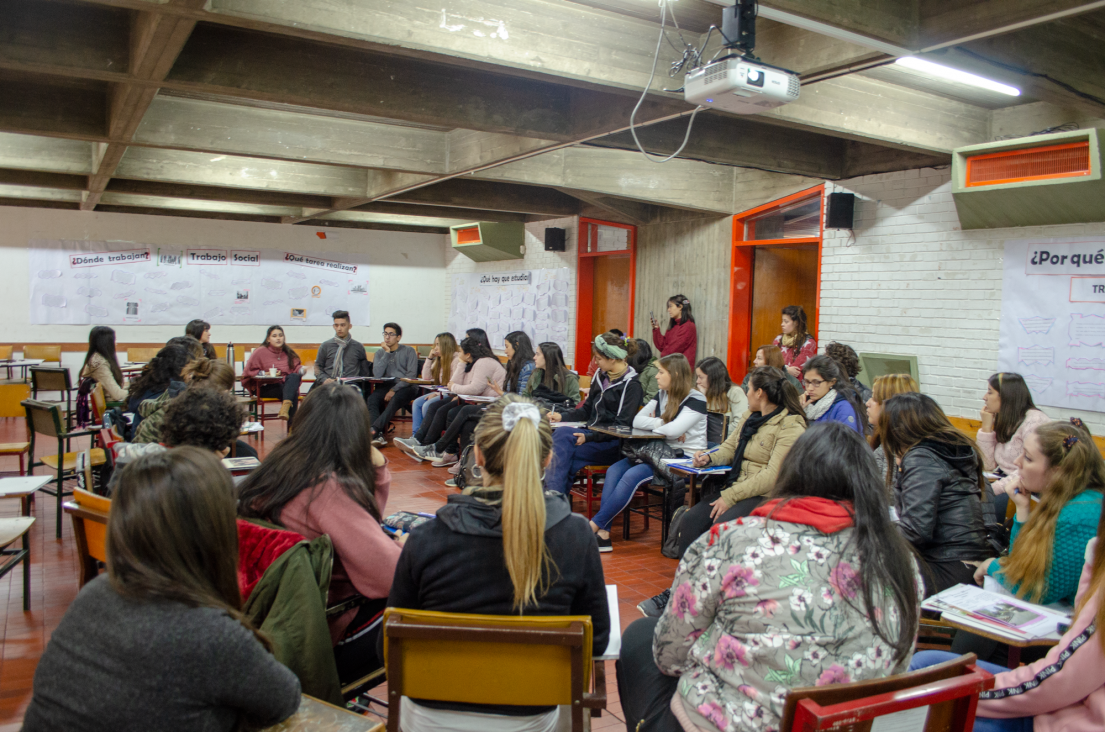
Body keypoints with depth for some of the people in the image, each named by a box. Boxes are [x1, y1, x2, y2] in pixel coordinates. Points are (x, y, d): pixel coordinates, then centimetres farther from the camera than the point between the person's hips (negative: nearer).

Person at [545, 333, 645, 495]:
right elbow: (586, 410, 21)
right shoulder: (601, 376, 14)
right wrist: (562, 417, 5)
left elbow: (621, 426, -14)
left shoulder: (632, 386, -8)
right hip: (592, 432, 6)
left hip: (612, 445, -6)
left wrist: (589, 437, -21)